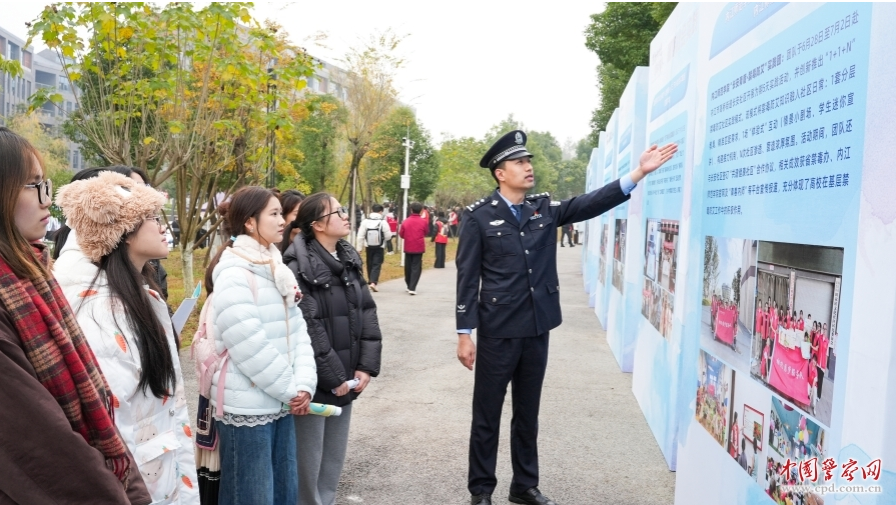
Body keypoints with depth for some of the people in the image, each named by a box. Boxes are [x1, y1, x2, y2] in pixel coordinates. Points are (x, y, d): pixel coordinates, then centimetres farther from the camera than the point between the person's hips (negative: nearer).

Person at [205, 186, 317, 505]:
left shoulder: (276, 268, 10)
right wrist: (291, 389, -12)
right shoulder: (233, 274, -15)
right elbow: (251, 346, -21)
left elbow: (298, 329, 6)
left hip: (281, 404, 8)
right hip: (247, 407, -8)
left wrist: (304, 384, -7)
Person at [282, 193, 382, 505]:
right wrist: (334, 377, -15)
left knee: (335, 455, 18)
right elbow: (308, 330, -19)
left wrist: (367, 365, -3)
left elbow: (367, 313, 6)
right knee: (309, 458, 6)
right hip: (315, 381, -7)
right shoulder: (298, 268, -16)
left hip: (347, 379, 7)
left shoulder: (350, 259, 7)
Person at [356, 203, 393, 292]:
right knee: (377, 265, -2)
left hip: (369, 247, 3)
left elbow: (360, 236, -4)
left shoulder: (365, 221, -5)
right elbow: (388, 236, -8)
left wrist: (361, 246, 6)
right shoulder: (383, 222, -12)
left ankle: (370, 281, 27)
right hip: (379, 248, -3)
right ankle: (373, 282, -17)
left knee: (370, 264, 16)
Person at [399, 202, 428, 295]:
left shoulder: (405, 221, -5)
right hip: (419, 248, -2)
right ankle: (412, 288, -10)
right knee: (416, 268, 0)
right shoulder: (424, 222, -8)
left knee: (408, 267, 15)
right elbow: (425, 233, 6)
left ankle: (409, 286, 26)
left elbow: (401, 235, 3)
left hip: (408, 248, 2)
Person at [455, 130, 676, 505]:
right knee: (487, 416, 8)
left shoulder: (545, 209, 6)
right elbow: (467, 277, -8)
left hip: (537, 329, 5)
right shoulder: (479, 216, -7)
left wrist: (640, 172, -14)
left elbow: (592, 204, -4)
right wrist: (465, 334, -10)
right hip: (498, 331, -4)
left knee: (528, 413, 16)